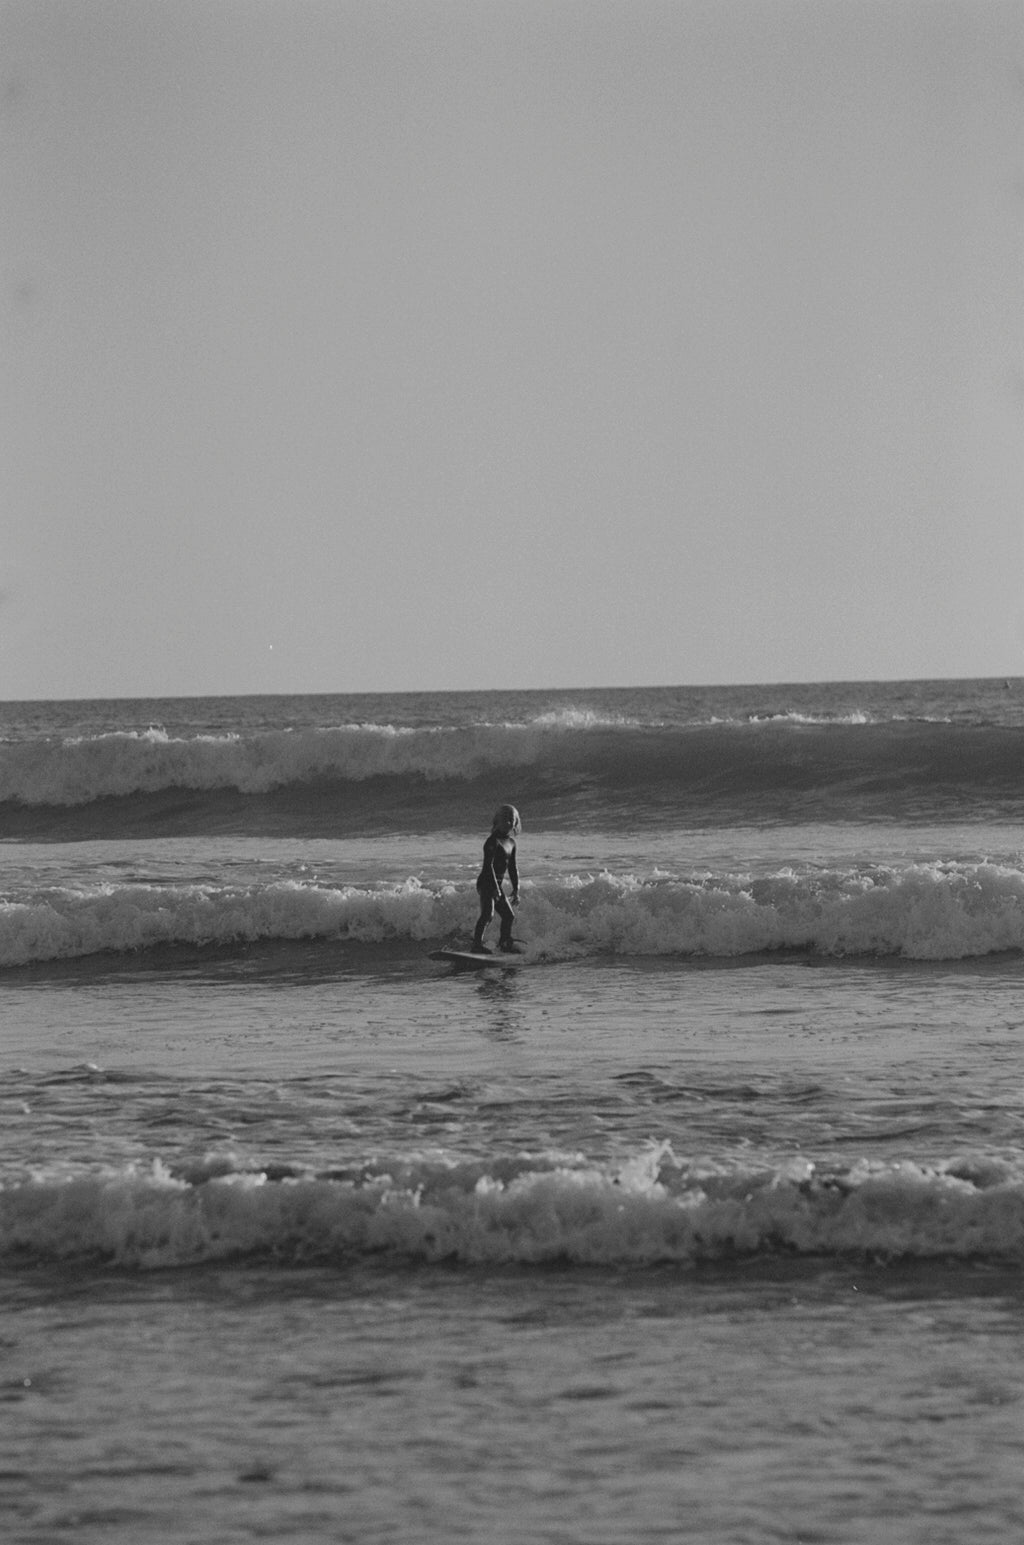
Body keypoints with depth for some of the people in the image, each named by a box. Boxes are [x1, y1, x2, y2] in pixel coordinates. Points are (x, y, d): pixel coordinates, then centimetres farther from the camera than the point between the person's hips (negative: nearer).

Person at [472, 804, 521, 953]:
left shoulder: (511, 842, 13)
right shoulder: (493, 841, -13)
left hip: (498, 884, 8)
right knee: (488, 913, -23)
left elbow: (512, 868, 19)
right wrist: (495, 888, -24)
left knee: (509, 916, 12)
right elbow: (488, 866, -19)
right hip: (486, 883, -8)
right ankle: (477, 943, -26)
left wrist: (516, 889, 15)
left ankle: (505, 944, 27)